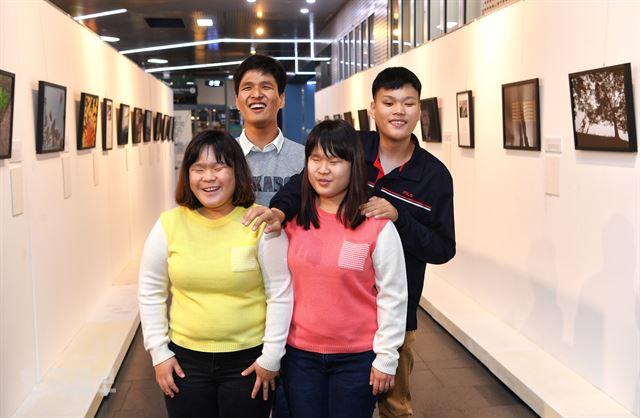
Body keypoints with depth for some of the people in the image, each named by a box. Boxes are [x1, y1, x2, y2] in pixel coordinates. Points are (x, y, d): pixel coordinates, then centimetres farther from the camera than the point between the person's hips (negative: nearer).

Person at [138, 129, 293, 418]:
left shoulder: (262, 223, -12)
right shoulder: (169, 224, -4)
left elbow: (280, 294, -7)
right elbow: (150, 292, 6)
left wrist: (271, 357, -5)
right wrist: (159, 351, 3)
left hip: (247, 360, -2)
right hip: (185, 359, 2)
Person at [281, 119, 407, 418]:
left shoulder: (378, 225, -11)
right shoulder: (292, 220, -1)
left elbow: (393, 295, -7)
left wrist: (385, 357, -7)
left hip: (358, 358, -3)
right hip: (299, 354, 3)